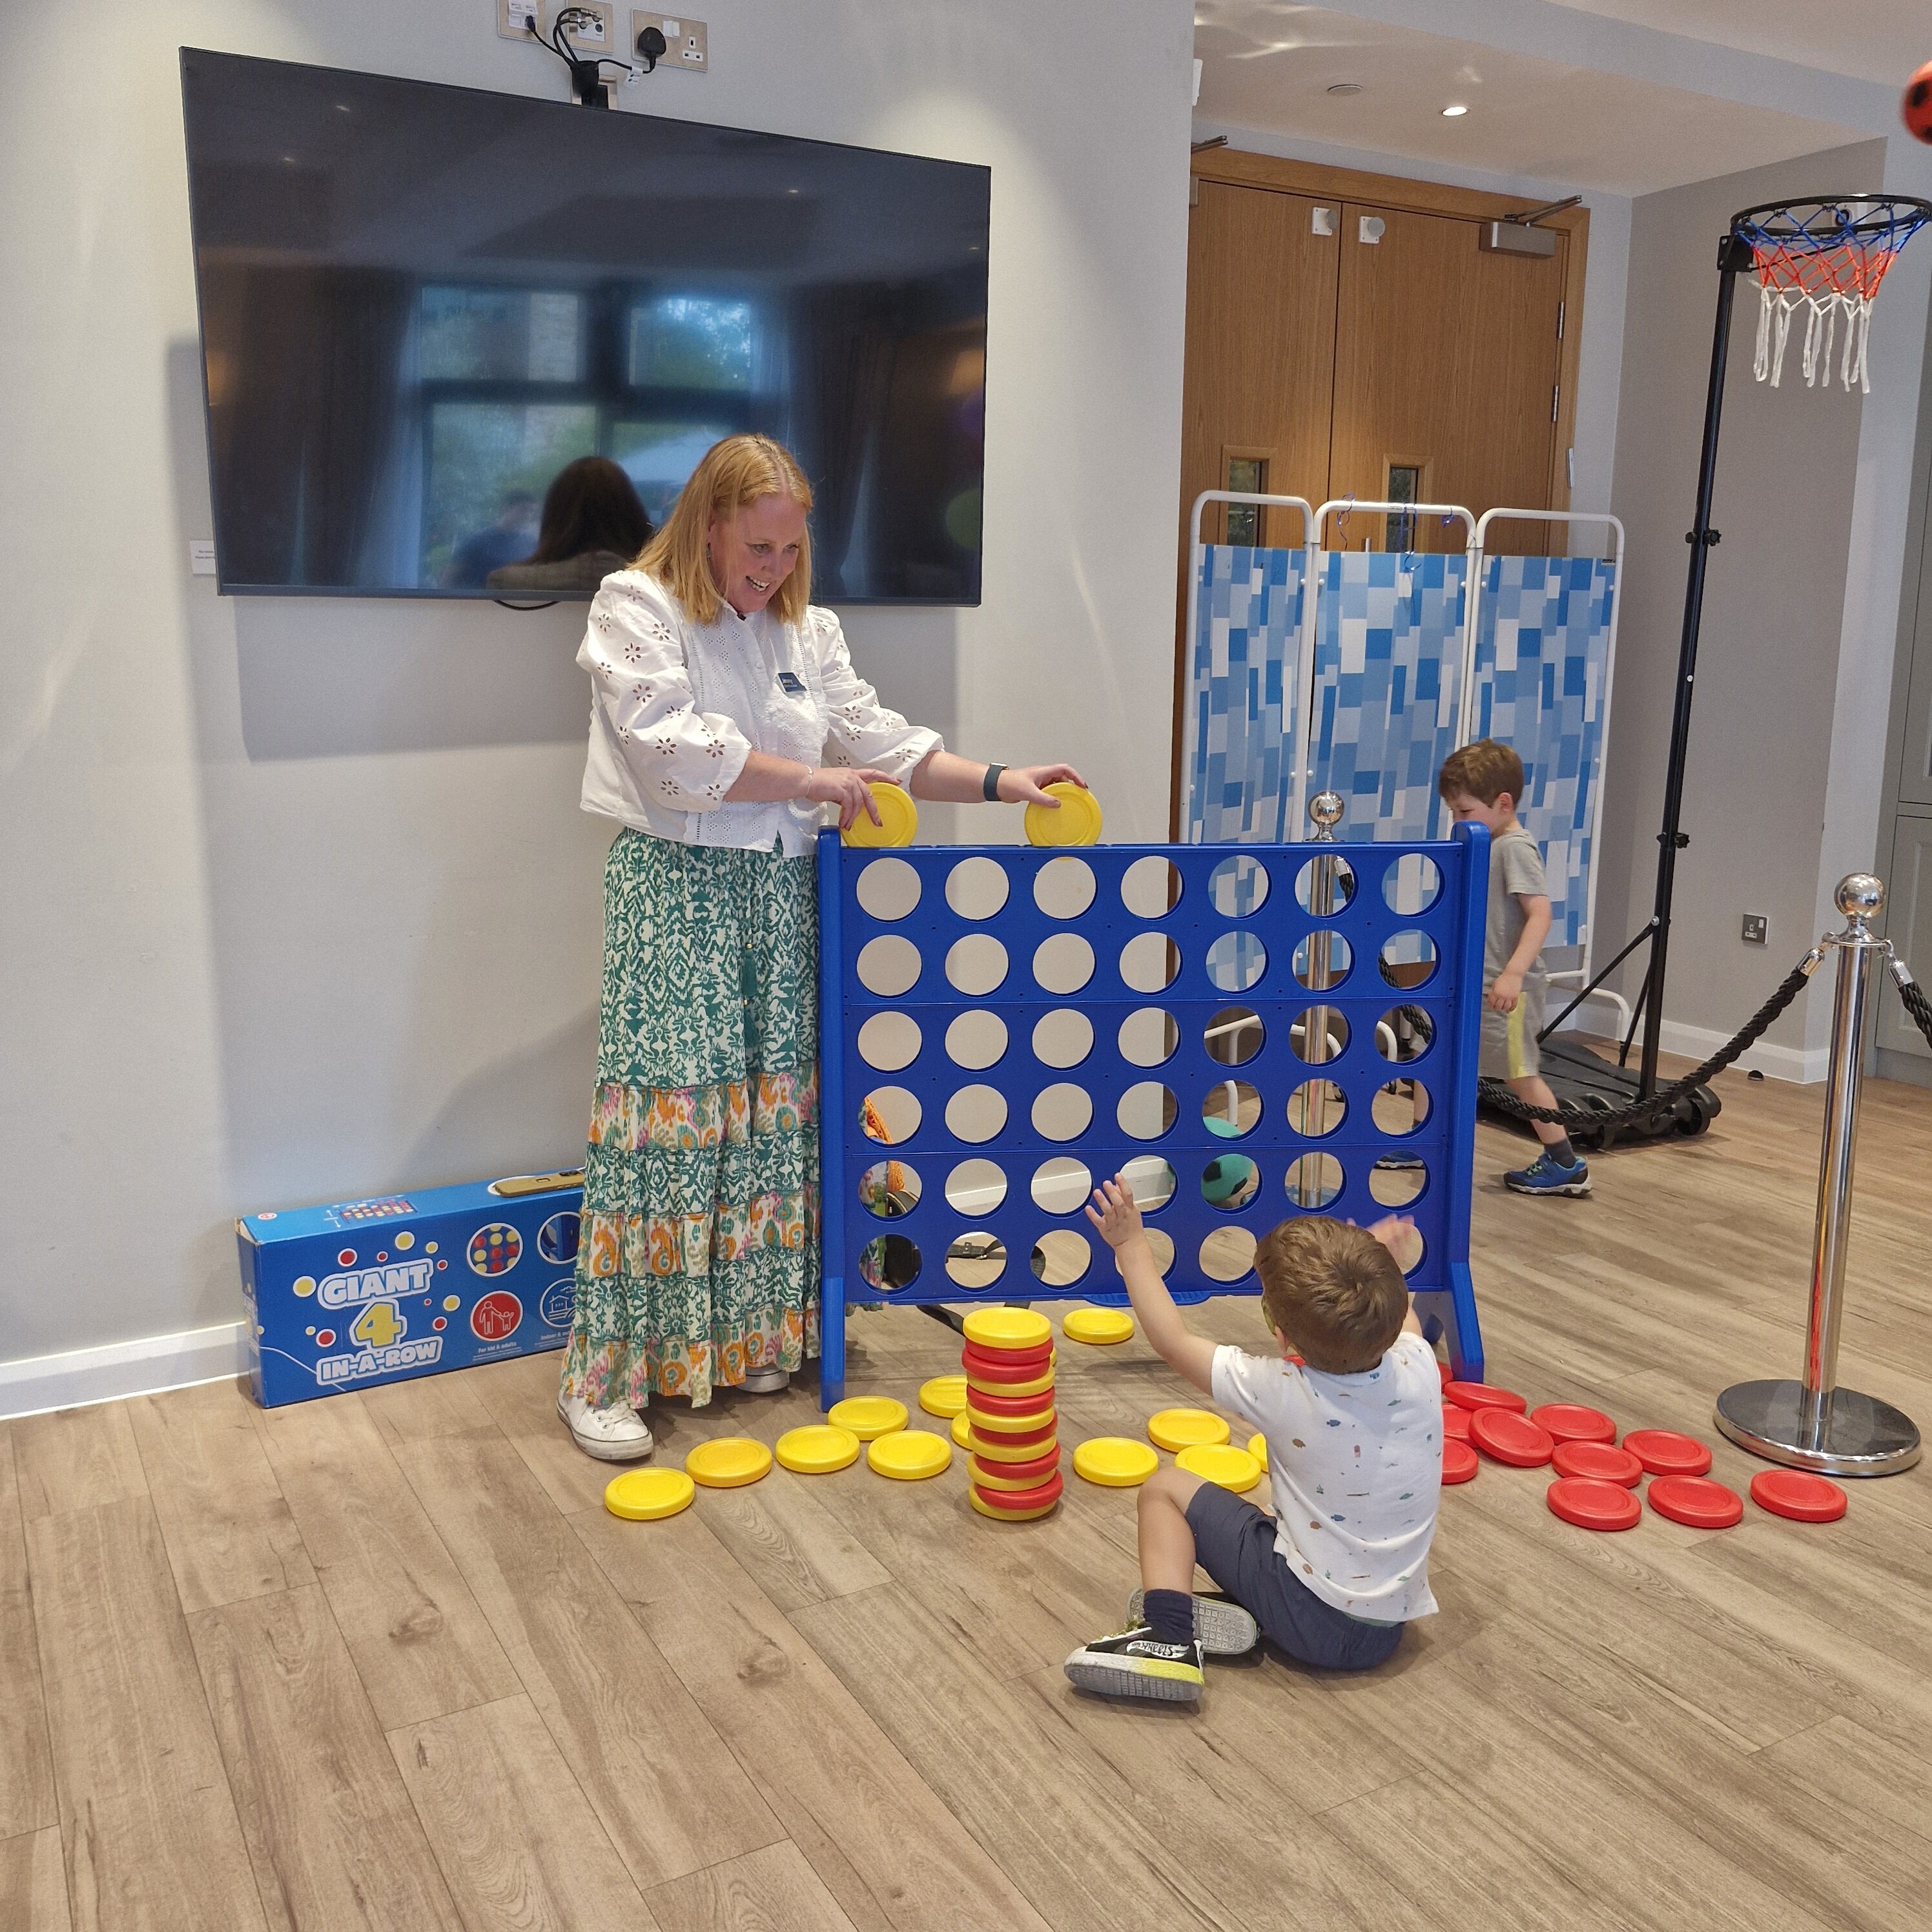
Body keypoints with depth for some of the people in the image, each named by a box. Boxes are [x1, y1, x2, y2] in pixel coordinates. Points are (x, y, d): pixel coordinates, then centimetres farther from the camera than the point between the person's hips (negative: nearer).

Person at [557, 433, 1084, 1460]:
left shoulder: (808, 631, 15)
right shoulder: (633, 608, -2)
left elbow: (883, 744, 12)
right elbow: (673, 747, -15)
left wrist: (999, 781, 0)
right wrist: (809, 780, -13)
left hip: (779, 890, 6)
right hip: (675, 885, -6)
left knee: (772, 1109, 6)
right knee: (666, 1109, -9)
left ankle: (748, 1335, 20)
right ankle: (605, 1375, 0)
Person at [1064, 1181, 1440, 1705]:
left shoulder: (1282, 1392, -21)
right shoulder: (1419, 1369, -11)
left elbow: (1173, 1341, -7)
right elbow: (1399, 1319, 16)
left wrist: (1132, 1244, -1)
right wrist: (1384, 1266, 32)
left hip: (1312, 1619, -5)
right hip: (1388, 1632, 5)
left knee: (1165, 1488, 6)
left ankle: (1167, 1637, -5)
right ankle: (1252, 1616, 5)